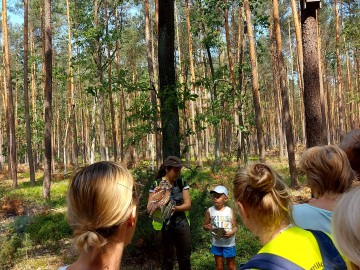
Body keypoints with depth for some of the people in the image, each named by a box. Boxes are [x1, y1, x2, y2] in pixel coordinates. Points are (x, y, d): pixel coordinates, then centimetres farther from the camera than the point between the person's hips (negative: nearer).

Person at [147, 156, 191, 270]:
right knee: (167, 260, 8)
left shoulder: (182, 183, -2)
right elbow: (149, 208, -12)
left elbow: (188, 204, -5)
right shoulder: (156, 185, -10)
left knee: (185, 258, 13)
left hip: (182, 225, 3)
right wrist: (158, 202, -32)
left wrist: (174, 208, -22)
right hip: (165, 227, -2)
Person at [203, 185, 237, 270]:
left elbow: (235, 227, -4)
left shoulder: (229, 211, -10)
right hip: (216, 244, 2)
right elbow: (204, 226, 5)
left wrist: (231, 233, -25)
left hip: (229, 244, -2)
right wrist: (207, 227, -18)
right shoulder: (210, 211, -5)